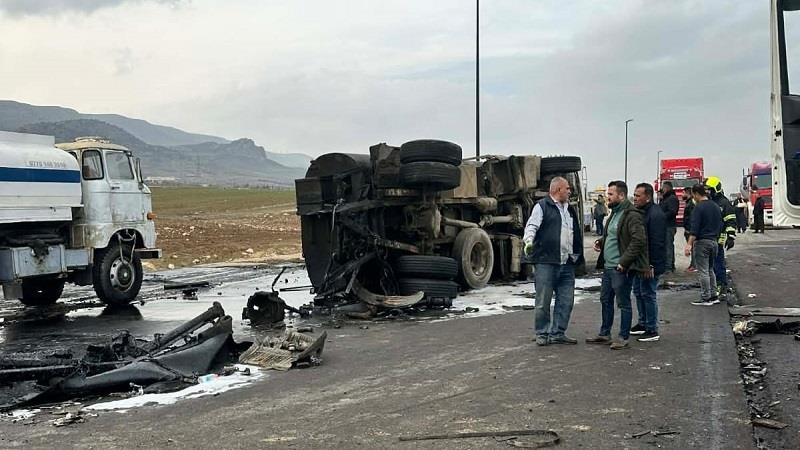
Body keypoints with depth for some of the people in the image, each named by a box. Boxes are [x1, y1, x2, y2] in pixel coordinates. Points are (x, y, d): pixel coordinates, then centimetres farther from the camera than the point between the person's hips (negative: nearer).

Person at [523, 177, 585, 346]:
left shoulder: (570, 209, 22)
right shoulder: (542, 206, -1)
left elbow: (577, 234, 29)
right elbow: (532, 225, -13)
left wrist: (577, 255, 25)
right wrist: (529, 241, -32)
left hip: (567, 264, 7)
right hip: (546, 262, -7)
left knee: (566, 301, 7)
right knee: (543, 301, -2)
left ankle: (558, 333, 18)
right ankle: (542, 333, 9)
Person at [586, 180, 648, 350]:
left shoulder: (632, 215, -16)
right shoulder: (615, 213, 16)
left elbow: (639, 241, -23)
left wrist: (623, 262, -23)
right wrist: (600, 241, 9)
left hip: (620, 269, -10)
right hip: (608, 266, 10)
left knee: (623, 303, 0)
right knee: (605, 300, 17)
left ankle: (624, 338, 10)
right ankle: (604, 334, 28)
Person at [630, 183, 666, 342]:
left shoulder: (656, 215, -19)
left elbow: (657, 243, -23)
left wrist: (651, 265, -23)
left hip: (649, 265, -10)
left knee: (648, 294, -4)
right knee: (638, 293, 17)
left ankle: (652, 330, 5)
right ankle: (643, 323, 31)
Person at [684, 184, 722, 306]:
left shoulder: (698, 207, -13)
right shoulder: (716, 207, 11)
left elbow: (694, 228, -19)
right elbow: (720, 225, 16)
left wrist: (689, 244, -20)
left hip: (702, 242, -8)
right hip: (714, 241, 8)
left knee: (703, 272, -3)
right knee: (710, 270, 17)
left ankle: (706, 298, -1)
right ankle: (714, 296, 19)